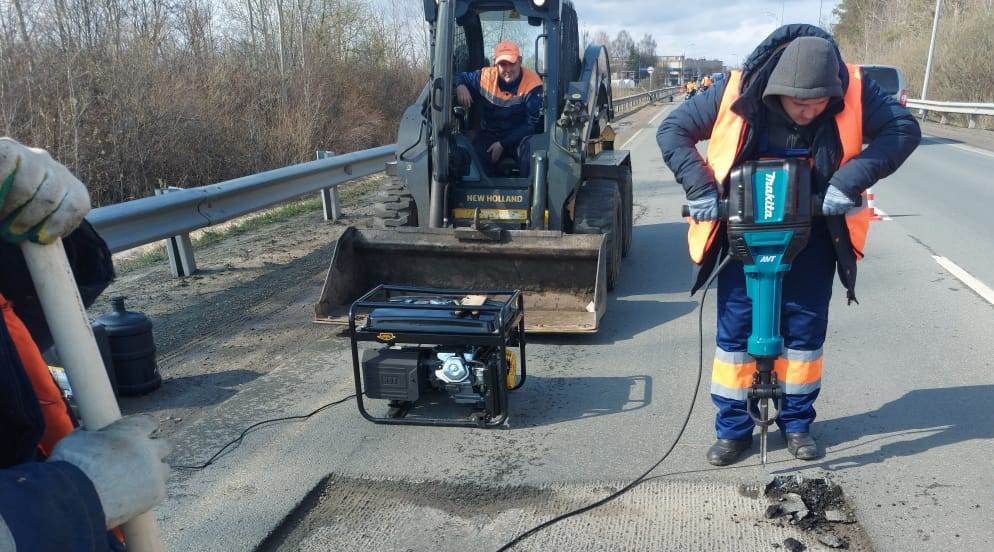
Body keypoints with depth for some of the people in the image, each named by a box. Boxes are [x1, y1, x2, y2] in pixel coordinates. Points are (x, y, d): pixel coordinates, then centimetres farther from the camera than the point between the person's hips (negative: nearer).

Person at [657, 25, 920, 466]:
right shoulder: (737, 91, -20)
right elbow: (672, 130, -12)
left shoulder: (854, 92, -17)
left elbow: (905, 129, -15)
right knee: (734, 330, 3)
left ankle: (797, 423, 29)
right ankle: (733, 429, 19)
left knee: (805, 330, 9)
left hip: (811, 238, 1)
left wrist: (849, 180, -28)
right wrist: (700, 188, -24)